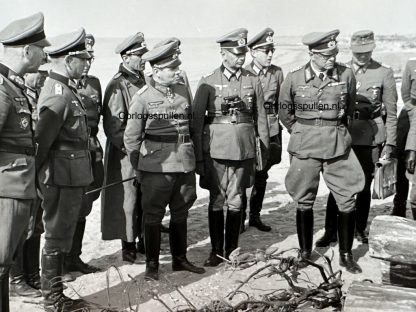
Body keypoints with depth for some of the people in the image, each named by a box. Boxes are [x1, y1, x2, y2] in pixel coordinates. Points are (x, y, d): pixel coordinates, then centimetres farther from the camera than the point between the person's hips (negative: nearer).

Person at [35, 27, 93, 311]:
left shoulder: (66, 88, 11)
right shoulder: (59, 96, -20)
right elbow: (41, 141, -21)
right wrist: (36, 177, -13)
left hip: (74, 176, 10)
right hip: (63, 178, -10)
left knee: (62, 233, 18)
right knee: (57, 236, 3)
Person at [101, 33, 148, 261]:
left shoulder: (144, 81, 12)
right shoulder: (117, 85, -11)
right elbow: (112, 125, -15)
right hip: (126, 152, -7)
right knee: (128, 200, 2)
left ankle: (144, 241, 28)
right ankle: (128, 246, 14)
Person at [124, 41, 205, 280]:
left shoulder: (184, 91, 6)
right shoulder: (143, 97, -8)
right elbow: (132, 136, -4)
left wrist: (192, 156, 14)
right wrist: (138, 167, 0)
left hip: (184, 162, 5)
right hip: (156, 164, -5)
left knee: (181, 212, 15)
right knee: (153, 214, 5)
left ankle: (180, 258, 30)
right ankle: (152, 264, 18)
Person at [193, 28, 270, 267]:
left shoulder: (253, 82, 6)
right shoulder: (208, 83, 0)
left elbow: (261, 119, 9)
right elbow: (197, 121, 0)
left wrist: (264, 152, 7)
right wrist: (198, 157, -2)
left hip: (244, 149, 2)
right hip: (215, 149, -1)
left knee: (236, 201, 8)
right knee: (217, 201, 5)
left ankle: (232, 250, 21)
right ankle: (216, 251, 18)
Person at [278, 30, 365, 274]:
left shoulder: (347, 75, -3)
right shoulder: (294, 79, -5)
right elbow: (285, 113, 10)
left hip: (338, 145, 1)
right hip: (305, 147, -1)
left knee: (348, 200, 1)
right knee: (304, 202, 7)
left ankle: (346, 255, 16)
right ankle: (305, 252, 24)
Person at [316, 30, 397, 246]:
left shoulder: (384, 73, 1)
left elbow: (391, 112, 2)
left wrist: (390, 143, -2)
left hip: (371, 138, 0)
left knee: (364, 186, 9)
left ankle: (360, 229, 26)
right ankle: (331, 231, 10)